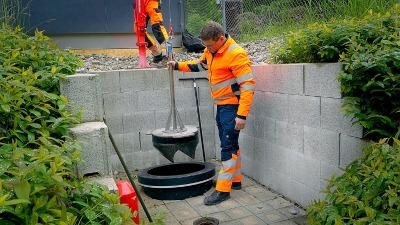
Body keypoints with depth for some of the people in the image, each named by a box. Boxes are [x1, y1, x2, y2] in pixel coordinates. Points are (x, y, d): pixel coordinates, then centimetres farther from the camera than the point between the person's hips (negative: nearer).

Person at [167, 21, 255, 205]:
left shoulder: (236, 54, -20)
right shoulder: (211, 51, 6)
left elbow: (248, 86, -23)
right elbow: (199, 65, 27)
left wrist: (242, 115, -26)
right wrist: (178, 65, 15)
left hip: (232, 106, -9)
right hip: (221, 105, 9)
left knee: (228, 147, -5)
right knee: (230, 144, 16)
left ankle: (223, 189, 2)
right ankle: (235, 180, 29)